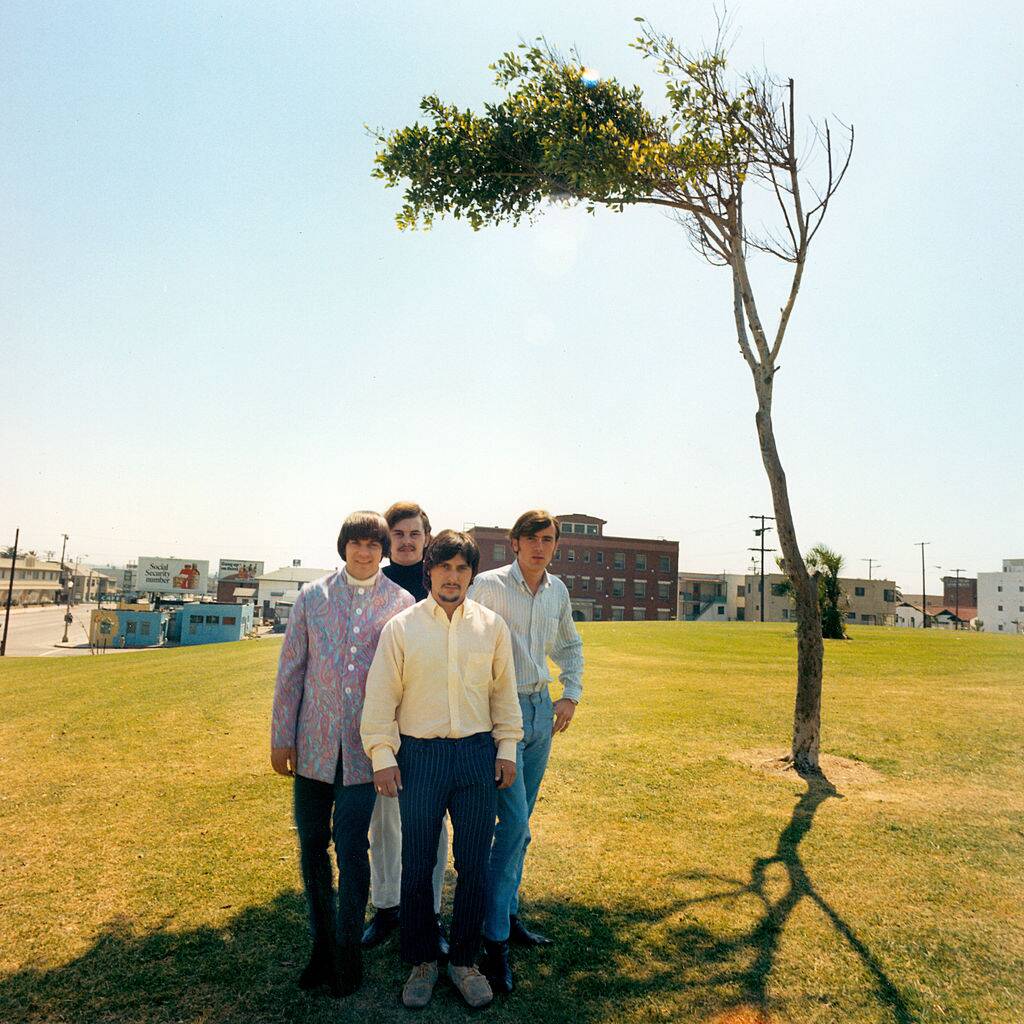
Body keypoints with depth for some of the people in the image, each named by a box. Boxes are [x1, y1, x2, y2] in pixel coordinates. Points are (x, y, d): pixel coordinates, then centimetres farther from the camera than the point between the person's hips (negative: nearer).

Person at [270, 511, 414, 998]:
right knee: (312, 844, 12)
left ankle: (347, 950, 23)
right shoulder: (312, 597, 1)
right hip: (314, 743, 2)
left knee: (350, 845, 0)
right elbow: (290, 669, 4)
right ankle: (322, 944, 32)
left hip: (365, 745, -2)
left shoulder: (401, 603, -2)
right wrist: (280, 737, 3)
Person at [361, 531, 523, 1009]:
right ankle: (422, 961, 31)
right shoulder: (400, 627, -3)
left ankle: (464, 961, 30)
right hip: (420, 755, -1)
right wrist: (382, 756, -4)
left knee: (474, 865, 9)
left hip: (477, 754, 2)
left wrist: (507, 749, 7)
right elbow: (381, 696, -1)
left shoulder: (492, 626, 2)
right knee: (417, 865, 9)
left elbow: (504, 692, 8)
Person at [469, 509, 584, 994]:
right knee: (514, 824, -10)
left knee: (518, 823, 16)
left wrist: (571, 695, 11)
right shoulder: (489, 585, -12)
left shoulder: (557, 591, 6)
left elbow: (570, 645, 21)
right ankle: (494, 939, 3)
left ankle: (508, 915, 31)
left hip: (542, 709, 6)